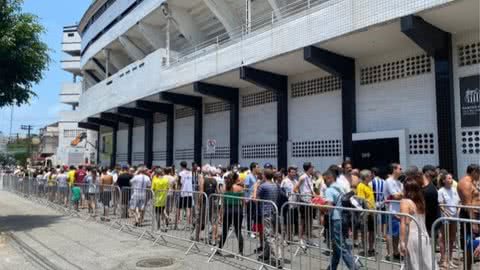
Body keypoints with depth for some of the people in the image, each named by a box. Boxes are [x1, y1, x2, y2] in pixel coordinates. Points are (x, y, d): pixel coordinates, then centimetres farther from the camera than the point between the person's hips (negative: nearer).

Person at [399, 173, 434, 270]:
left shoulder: (405, 202, -9)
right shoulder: (421, 201, 11)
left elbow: (404, 224, -15)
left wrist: (402, 242, -15)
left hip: (413, 237, -6)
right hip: (424, 236, 6)